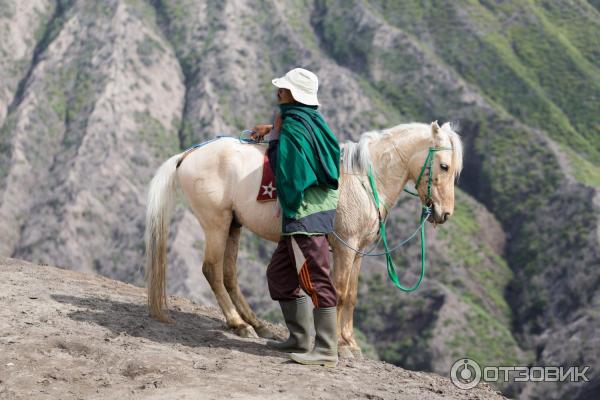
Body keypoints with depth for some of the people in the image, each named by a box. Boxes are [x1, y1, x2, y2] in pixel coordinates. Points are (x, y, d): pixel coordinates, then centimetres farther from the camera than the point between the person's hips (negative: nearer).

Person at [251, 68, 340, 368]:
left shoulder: (292, 127, -15)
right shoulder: (311, 119, 13)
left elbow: (291, 176, -21)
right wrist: (274, 128, 33)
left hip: (304, 212, -10)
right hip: (316, 210, 10)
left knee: (315, 280, -10)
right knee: (279, 275, 18)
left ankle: (326, 351, -9)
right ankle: (300, 339, 22)